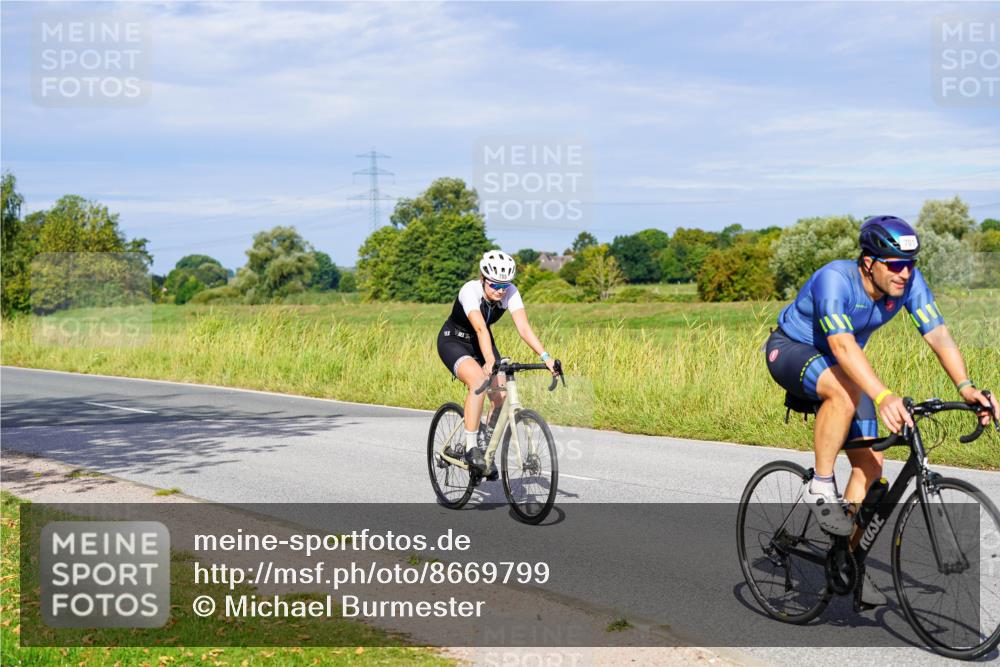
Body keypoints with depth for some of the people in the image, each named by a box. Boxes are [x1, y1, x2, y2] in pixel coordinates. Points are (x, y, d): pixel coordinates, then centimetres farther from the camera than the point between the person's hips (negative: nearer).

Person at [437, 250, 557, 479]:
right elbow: (481, 329, -45)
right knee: (478, 381, -33)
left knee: (501, 395, -12)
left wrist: (545, 357, -43)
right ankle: (471, 448, -24)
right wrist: (490, 361, -59)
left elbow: (524, 328, -29)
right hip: (453, 342, -5)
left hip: (481, 343, 5)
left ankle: (487, 453, 8)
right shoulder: (470, 290, -31)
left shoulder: (510, 292, -19)